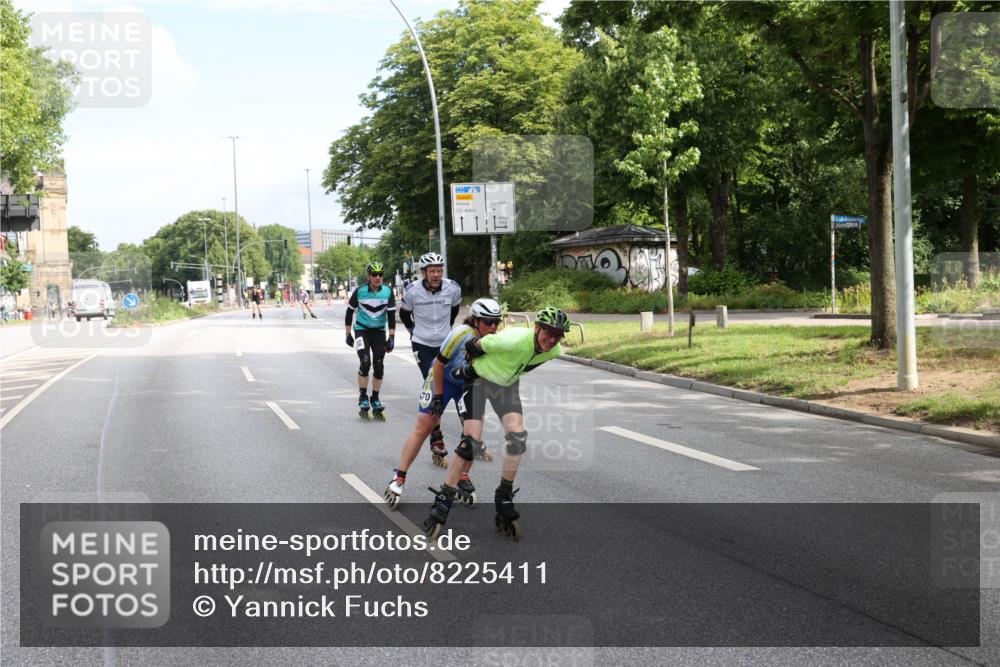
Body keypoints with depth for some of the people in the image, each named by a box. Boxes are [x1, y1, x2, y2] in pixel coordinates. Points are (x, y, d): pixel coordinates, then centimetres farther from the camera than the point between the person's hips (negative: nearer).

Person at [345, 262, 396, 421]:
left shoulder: (388, 292, -10)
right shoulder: (360, 291, -14)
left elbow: (391, 315, -5)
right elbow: (350, 312, -1)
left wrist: (392, 338, -10)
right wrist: (348, 334, -1)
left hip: (379, 331, 2)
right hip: (362, 330, -2)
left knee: (379, 366, -2)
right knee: (365, 362, -20)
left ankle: (375, 400, 13)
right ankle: (363, 398, -6)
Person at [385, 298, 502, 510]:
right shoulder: (462, 334, -33)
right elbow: (439, 365, -22)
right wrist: (438, 398, -17)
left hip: (470, 384, 4)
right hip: (443, 379, -4)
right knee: (423, 427, -4)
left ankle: (463, 477, 10)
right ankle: (399, 478, 3)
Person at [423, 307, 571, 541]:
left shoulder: (554, 352, -18)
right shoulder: (513, 340, -38)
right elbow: (472, 347, -22)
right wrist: (473, 365, -4)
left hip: (507, 385, 5)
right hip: (479, 379, -5)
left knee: (517, 436, -14)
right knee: (471, 442, -14)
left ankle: (504, 500, 1)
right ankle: (442, 503, -4)